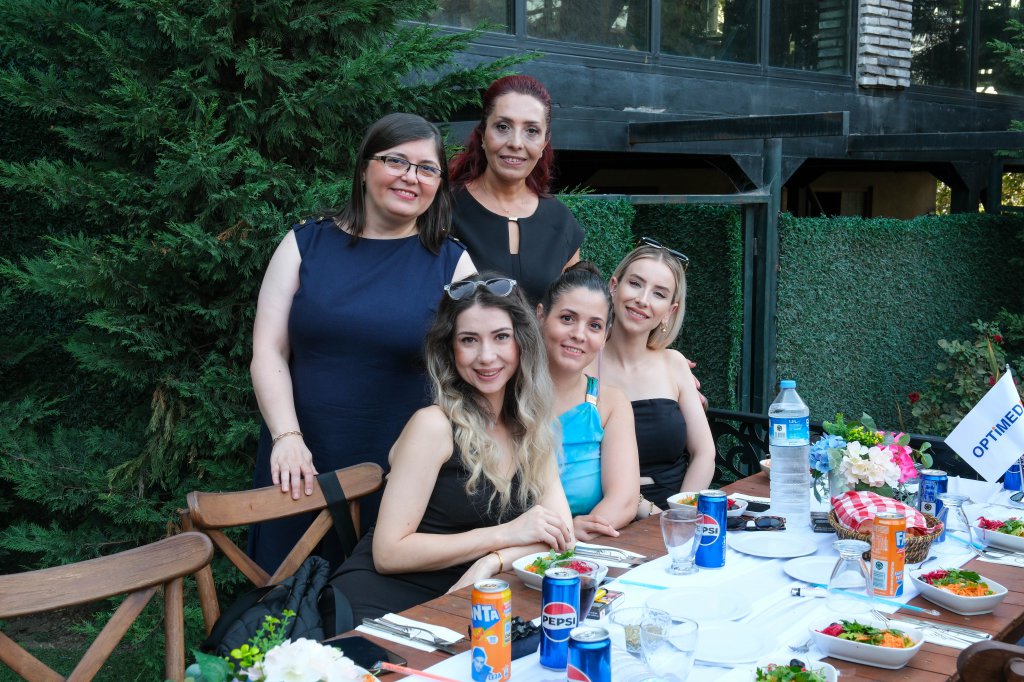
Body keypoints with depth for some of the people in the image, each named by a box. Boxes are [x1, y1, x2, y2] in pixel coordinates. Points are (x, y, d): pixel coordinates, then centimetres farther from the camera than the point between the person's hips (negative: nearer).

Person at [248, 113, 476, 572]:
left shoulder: (452, 263, 4)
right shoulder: (306, 244, 6)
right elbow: (268, 352, 1)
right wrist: (287, 437, -12)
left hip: (402, 478, -1)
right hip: (301, 468, 1)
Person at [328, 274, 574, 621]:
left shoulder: (529, 427, 9)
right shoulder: (434, 424, -10)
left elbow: (558, 528, 3)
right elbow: (388, 553, -14)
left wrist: (492, 562, -16)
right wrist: (505, 535, -16)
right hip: (381, 604, -6)